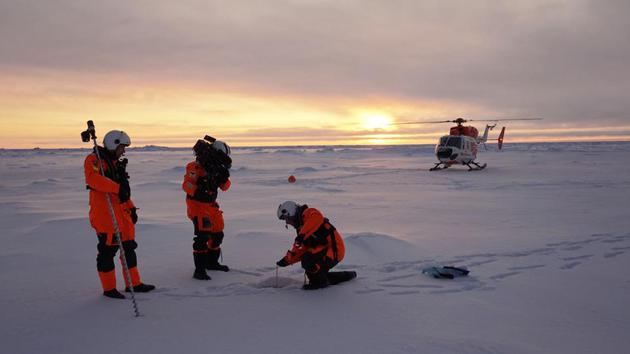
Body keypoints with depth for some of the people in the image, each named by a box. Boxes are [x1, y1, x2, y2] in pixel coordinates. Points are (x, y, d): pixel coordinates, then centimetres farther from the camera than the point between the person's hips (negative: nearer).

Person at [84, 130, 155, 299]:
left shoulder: (116, 163, 20)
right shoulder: (94, 160, -8)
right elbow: (93, 178, -29)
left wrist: (131, 208, 18)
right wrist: (117, 188, -36)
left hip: (122, 212, 9)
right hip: (104, 213, -9)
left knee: (128, 247, 13)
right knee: (108, 250, -3)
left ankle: (134, 284, 23)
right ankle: (109, 289, 9)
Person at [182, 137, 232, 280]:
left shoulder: (216, 167, 7)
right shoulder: (195, 167, -17)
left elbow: (225, 187, 8)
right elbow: (186, 185, -24)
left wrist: (225, 177, -11)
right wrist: (198, 191, -38)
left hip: (211, 205, 9)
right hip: (197, 205, -9)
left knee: (217, 234, 17)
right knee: (203, 236, -17)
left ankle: (212, 262, 37)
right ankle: (199, 270, -13)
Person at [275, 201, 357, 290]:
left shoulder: (308, 214, -8)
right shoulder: (301, 228, 20)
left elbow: (317, 218, -34)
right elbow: (301, 251, 22)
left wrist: (302, 235, -39)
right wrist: (286, 260, 17)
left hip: (334, 250, -11)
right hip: (326, 250, 11)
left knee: (307, 260, -26)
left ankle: (319, 282, -3)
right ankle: (347, 275, 28)